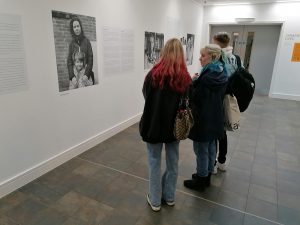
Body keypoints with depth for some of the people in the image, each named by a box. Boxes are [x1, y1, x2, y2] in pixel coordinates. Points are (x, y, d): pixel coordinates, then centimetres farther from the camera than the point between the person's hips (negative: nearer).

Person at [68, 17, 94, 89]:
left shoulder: (86, 41, 1)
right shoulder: (72, 43, 7)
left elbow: (90, 59, -4)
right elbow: (69, 61, 3)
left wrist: (86, 74, -15)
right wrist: (72, 76, -12)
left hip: (86, 72, -2)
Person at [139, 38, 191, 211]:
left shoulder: (154, 74, -13)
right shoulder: (186, 78, -9)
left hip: (154, 124, -2)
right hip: (175, 126, 2)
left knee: (155, 162, 13)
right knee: (173, 162, 17)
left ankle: (155, 201, 26)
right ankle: (169, 197, 35)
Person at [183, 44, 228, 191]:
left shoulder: (206, 77, -22)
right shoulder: (222, 75, 4)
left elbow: (194, 98, -20)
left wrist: (193, 82, -8)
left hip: (203, 119, -9)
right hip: (215, 118, 9)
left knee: (201, 151, 6)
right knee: (211, 148, 18)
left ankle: (200, 181, 21)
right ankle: (207, 176, 35)